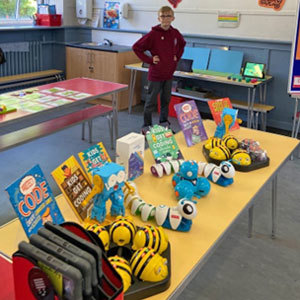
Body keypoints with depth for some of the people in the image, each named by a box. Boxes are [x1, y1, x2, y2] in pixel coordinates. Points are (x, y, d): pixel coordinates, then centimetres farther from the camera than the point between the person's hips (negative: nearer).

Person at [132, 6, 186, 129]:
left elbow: (182, 45, 24)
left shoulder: (175, 33, 2)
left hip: (169, 74, 5)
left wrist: (177, 57, 9)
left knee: (166, 101, 16)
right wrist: (149, 59, -12)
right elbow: (136, 47, -9)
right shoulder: (153, 34, -13)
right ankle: (147, 126, 16)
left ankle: (164, 124, 30)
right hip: (156, 74, -5)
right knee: (151, 102, 3)